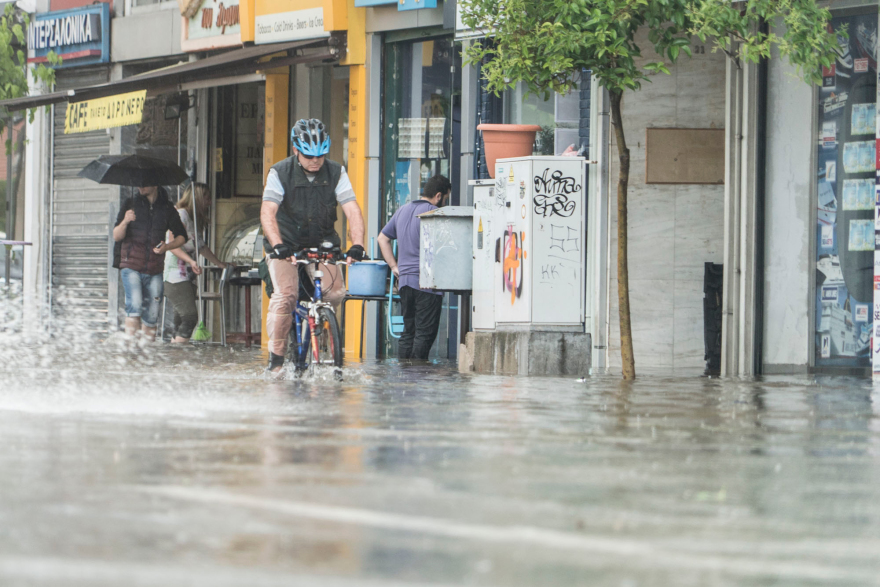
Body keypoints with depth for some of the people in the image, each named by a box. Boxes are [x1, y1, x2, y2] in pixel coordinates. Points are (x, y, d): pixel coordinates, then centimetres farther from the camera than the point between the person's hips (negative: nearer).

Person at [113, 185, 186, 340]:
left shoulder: (166, 208, 8)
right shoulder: (131, 204, 5)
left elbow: (181, 236, 16)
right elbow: (116, 237, 2)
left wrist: (167, 246, -4)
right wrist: (125, 222, -19)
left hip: (154, 270, 2)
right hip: (131, 267, -2)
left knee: (151, 314, 1)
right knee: (134, 305, -22)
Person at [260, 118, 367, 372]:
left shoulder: (336, 173, -9)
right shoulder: (280, 173, -14)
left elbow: (352, 210, -16)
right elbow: (267, 213, -25)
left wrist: (357, 245, -33)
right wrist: (277, 245, -42)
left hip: (322, 244, 3)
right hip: (286, 244, -3)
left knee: (334, 292, -15)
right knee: (285, 296, -19)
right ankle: (276, 358, -8)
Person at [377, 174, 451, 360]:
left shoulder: (402, 211, 16)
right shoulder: (433, 212, -10)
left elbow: (383, 238, 23)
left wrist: (394, 266, 18)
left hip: (405, 280, 8)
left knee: (408, 331, 12)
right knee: (425, 332, -5)